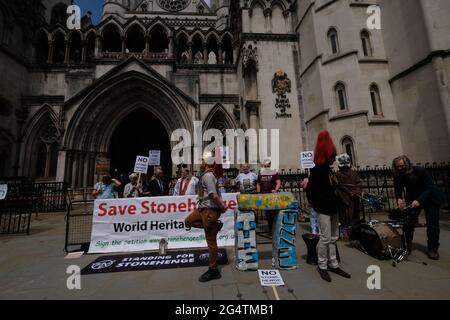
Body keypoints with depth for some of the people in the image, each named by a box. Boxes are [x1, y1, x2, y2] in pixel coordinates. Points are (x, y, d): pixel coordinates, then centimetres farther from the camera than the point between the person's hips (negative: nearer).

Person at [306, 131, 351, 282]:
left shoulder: (329, 170, 10)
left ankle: (333, 264, 28)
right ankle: (322, 266, 13)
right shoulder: (316, 170, -14)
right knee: (325, 238, -3)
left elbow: (332, 189, 15)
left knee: (334, 238, 15)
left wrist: (337, 205, 10)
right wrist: (315, 205, -7)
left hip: (333, 208, 9)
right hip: (323, 210, -8)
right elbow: (310, 190, -15)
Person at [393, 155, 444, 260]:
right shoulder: (398, 176, -15)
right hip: (412, 200, 2)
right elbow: (398, 190, -10)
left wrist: (419, 200, -38)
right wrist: (399, 198, -31)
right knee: (409, 222, -7)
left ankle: (433, 249, 17)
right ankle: (408, 243, 11)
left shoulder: (420, 171, -25)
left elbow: (429, 188, -25)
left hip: (430, 198, -2)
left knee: (433, 225, 0)